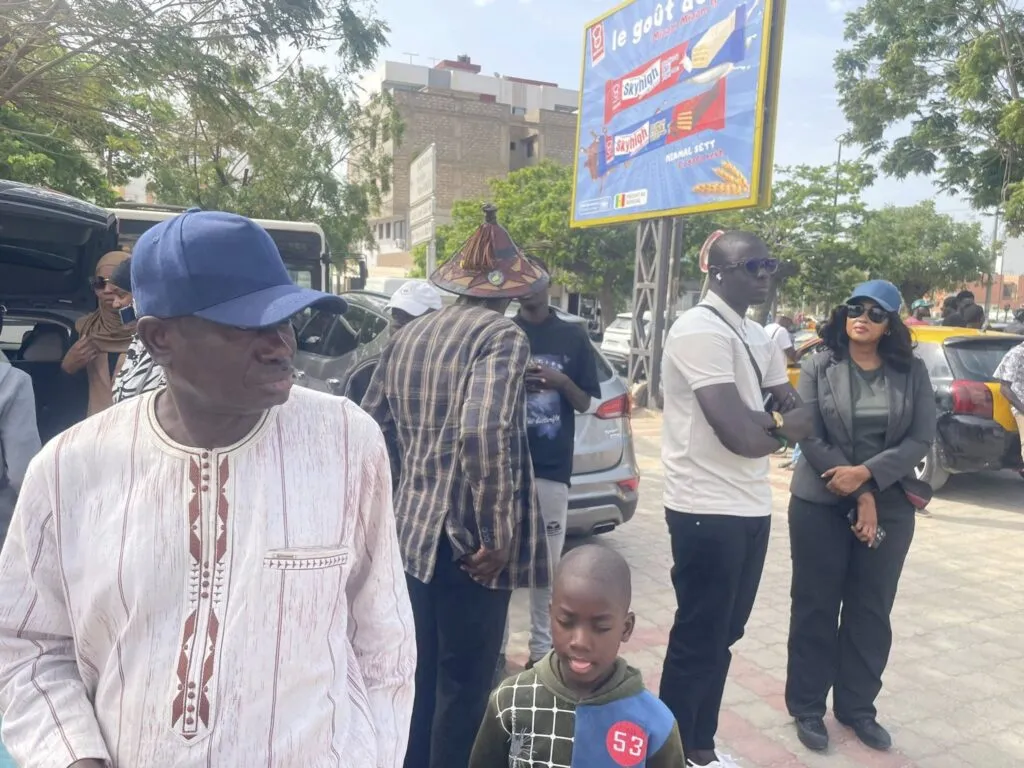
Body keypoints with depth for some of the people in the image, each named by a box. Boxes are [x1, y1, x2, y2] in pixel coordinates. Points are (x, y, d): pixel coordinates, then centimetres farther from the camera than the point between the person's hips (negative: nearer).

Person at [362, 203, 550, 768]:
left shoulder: (408, 336, 9)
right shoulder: (503, 336, -14)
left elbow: (371, 425, 11)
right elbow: (482, 434, -28)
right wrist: (497, 536, -20)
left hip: (413, 529, 8)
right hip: (469, 542, -7)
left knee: (421, 673, 23)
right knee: (464, 683, 10)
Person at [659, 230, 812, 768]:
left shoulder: (758, 337, 13)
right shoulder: (700, 330, -16)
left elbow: (802, 417, 11)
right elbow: (739, 434, -24)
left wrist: (766, 422, -12)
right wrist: (781, 427, -2)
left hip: (751, 507, 9)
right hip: (708, 511, -9)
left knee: (722, 636, 19)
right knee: (698, 640, 5)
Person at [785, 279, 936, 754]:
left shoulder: (912, 373, 3)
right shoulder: (818, 367, -3)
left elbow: (921, 439, -3)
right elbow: (809, 436, -9)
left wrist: (867, 473, -18)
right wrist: (858, 497, -13)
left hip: (890, 508, 2)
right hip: (821, 504, -2)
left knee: (871, 611, 11)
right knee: (815, 607, 6)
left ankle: (857, 707, 29)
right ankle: (807, 708, 21)